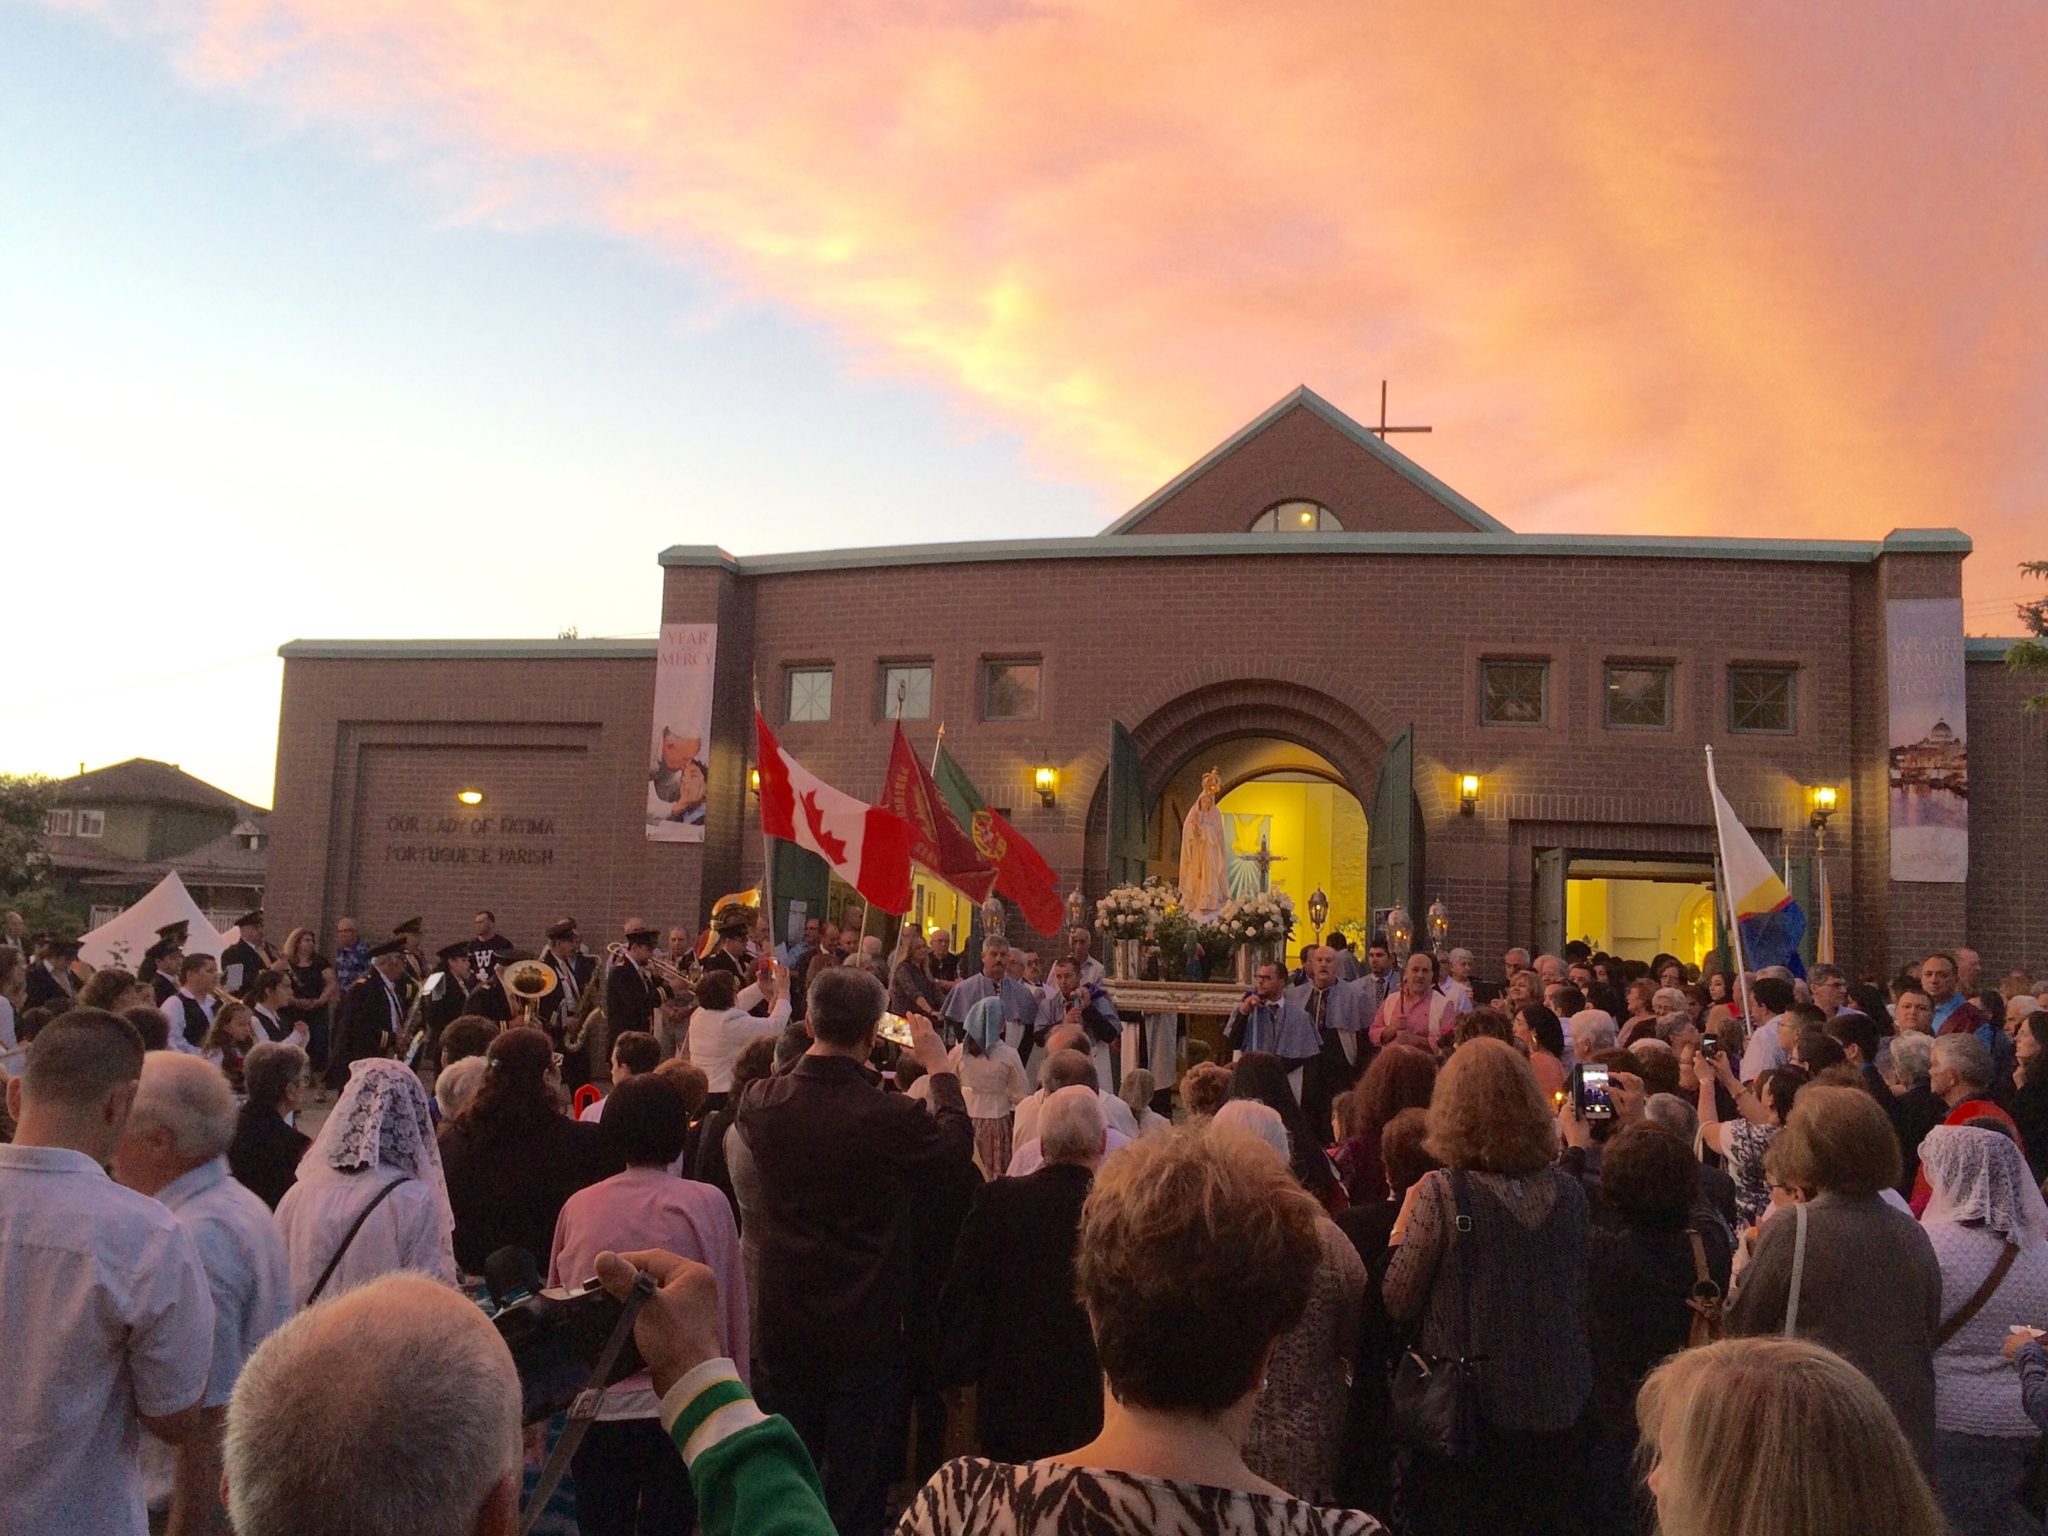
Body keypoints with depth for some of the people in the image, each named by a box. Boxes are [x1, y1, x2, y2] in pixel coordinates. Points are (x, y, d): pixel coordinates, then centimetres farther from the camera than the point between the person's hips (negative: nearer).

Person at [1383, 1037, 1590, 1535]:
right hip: (1557, 1410, 4)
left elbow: (1399, 1304, -11)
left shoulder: (1444, 1192, -18)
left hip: (1466, 1411, -4)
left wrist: (1403, 1224, -1)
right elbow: (1579, 1301, 9)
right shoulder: (1567, 1192, -2)